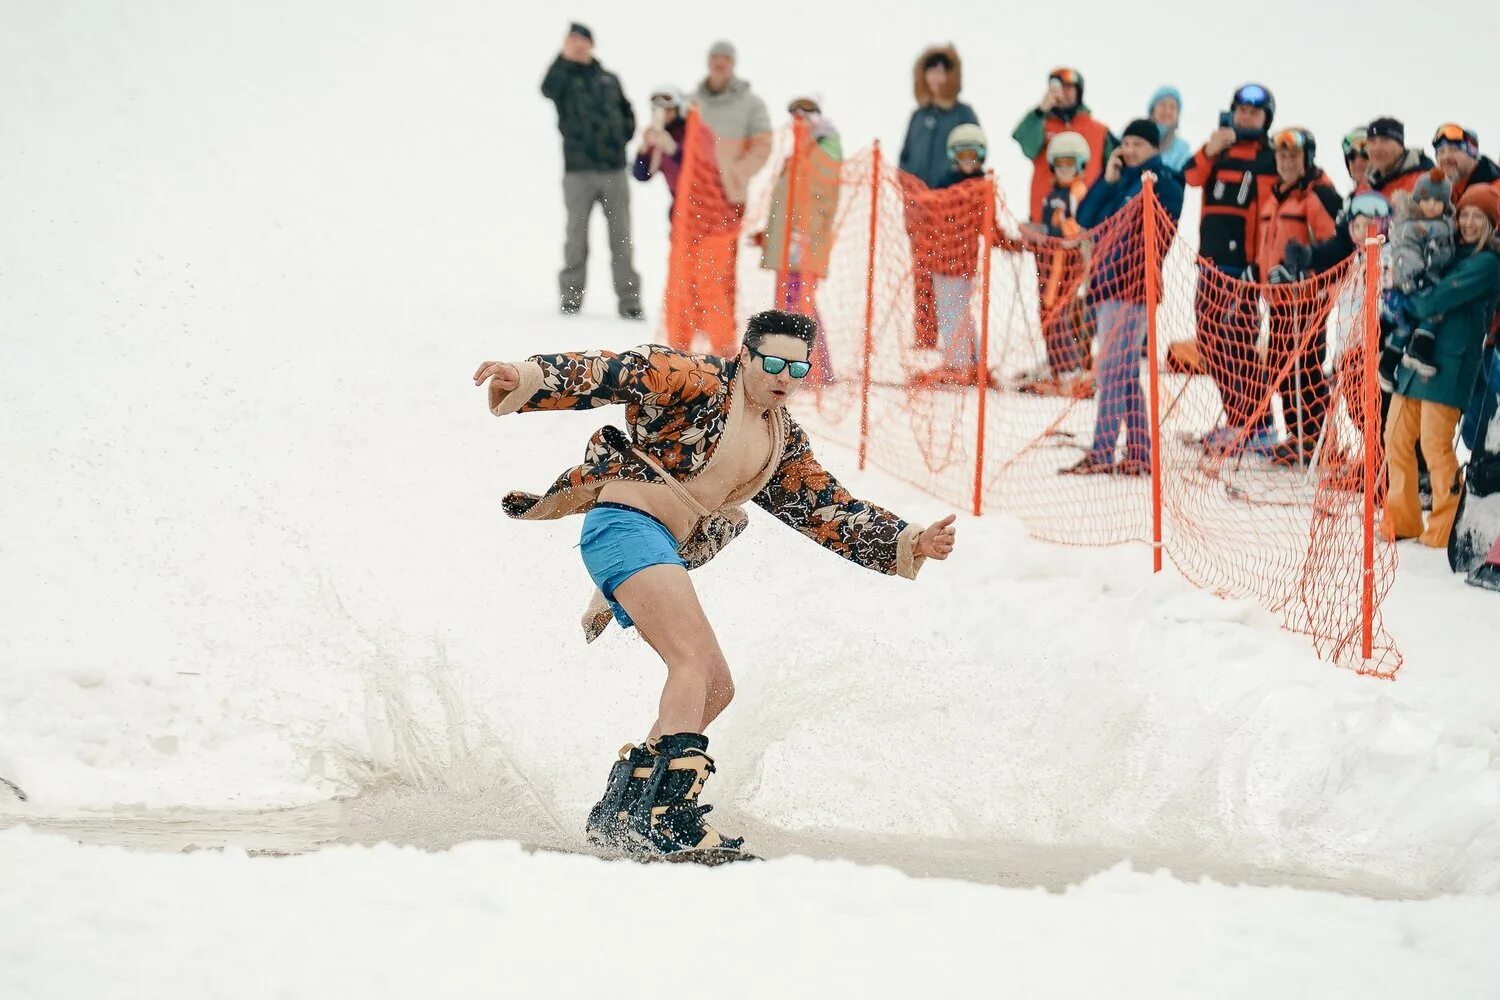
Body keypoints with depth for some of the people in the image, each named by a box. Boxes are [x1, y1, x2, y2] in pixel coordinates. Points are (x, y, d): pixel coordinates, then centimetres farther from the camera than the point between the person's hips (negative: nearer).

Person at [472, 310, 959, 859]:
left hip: (664, 551, 9)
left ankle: (618, 813, 13)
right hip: (626, 524, -9)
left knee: (715, 688, 10)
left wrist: (909, 543, 9)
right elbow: (612, 373, -13)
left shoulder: (784, 441, 19)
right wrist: (529, 376, -27)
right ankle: (668, 815, -35)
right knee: (696, 656, -24)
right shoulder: (699, 382, -5)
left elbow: (831, 511, 20)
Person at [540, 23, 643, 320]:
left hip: (613, 169, 2)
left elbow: (627, 114, 24)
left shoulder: (609, 80, 14)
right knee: (577, 236, 0)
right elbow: (548, 90, -20)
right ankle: (571, 298, 8)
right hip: (578, 170, -2)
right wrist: (565, 58, -28)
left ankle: (628, 300, 2)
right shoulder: (564, 77, 4)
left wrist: (622, 139, 9)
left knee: (621, 236, 1)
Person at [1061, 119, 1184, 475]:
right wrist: (1107, 180, -1)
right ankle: (1139, 453, 15)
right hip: (1111, 285, 9)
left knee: (1112, 371, -10)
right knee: (1125, 373, 11)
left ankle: (1101, 453, -11)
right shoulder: (1122, 181, 18)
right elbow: (1086, 217, 8)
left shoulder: (1164, 183, -5)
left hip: (1133, 288, -9)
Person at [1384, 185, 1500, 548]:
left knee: (1435, 445, -7)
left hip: (1449, 364, -8)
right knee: (1396, 438, 7)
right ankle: (1402, 520, 18)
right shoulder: (1451, 252, 18)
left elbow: (1435, 301, -16)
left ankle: (1447, 528, 3)